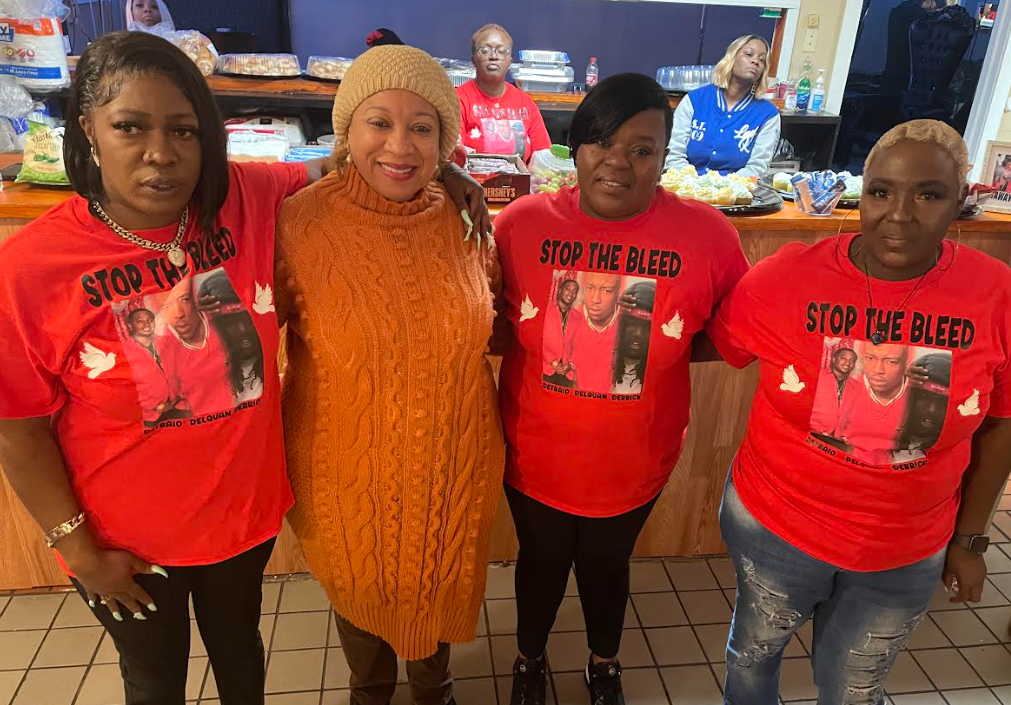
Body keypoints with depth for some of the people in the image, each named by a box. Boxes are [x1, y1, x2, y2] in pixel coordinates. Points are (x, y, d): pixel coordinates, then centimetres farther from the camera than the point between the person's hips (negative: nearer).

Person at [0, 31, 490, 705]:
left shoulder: (245, 198, -15)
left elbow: (326, 170, 4)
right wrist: (79, 548, -7)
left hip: (246, 507, 2)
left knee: (239, 644, 30)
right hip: (126, 541, -2)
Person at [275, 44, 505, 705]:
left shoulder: (466, 219, -8)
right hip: (347, 470, -1)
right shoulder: (301, 222, -17)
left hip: (453, 464, 2)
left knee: (439, 585, 25)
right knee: (360, 593, 24)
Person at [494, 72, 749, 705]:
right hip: (535, 455, 0)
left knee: (607, 567, 25)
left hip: (634, 463, 0)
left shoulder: (707, 235, -16)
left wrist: (654, 349, -14)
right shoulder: (522, 222, -14)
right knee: (542, 564, 24)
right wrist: (551, 345, -16)